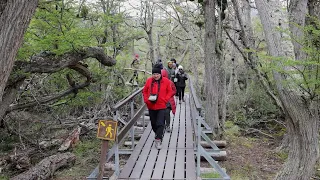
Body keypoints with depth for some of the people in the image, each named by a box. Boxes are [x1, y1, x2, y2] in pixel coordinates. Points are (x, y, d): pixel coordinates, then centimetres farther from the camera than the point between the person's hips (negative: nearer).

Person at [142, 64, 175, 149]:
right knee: (153, 123, 15)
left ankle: (158, 140, -6)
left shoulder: (166, 81, -5)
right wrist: (147, 100, -4)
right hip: (151, 106, 3)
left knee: (160, 124, -10)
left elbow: (170, 92, 2)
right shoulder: (148, 81, 1)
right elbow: (144, 91, 9)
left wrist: (165, 100, -10)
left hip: (161, 106, -3)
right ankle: (158, 135, 38)